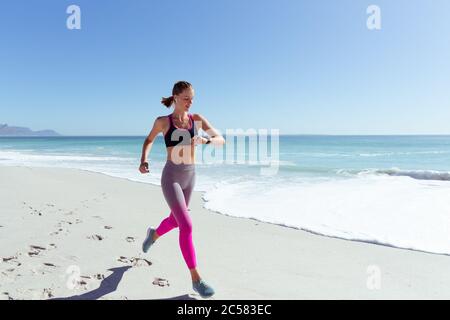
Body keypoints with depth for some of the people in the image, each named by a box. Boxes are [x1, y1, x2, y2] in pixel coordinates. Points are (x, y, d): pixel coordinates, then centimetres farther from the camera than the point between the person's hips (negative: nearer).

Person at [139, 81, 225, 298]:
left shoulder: (197, 119, 2)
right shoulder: (163, 121, -4)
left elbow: (221, 140, -2)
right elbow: (149, 140, 14)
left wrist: (205, 140, -24)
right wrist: (143, 160, -4)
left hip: (189, 177, 5)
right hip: (171, 178, -5)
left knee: (175, 221, 23)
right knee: (187, 227, -13)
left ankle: (153, 234, 59)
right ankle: (196, 279, -1)